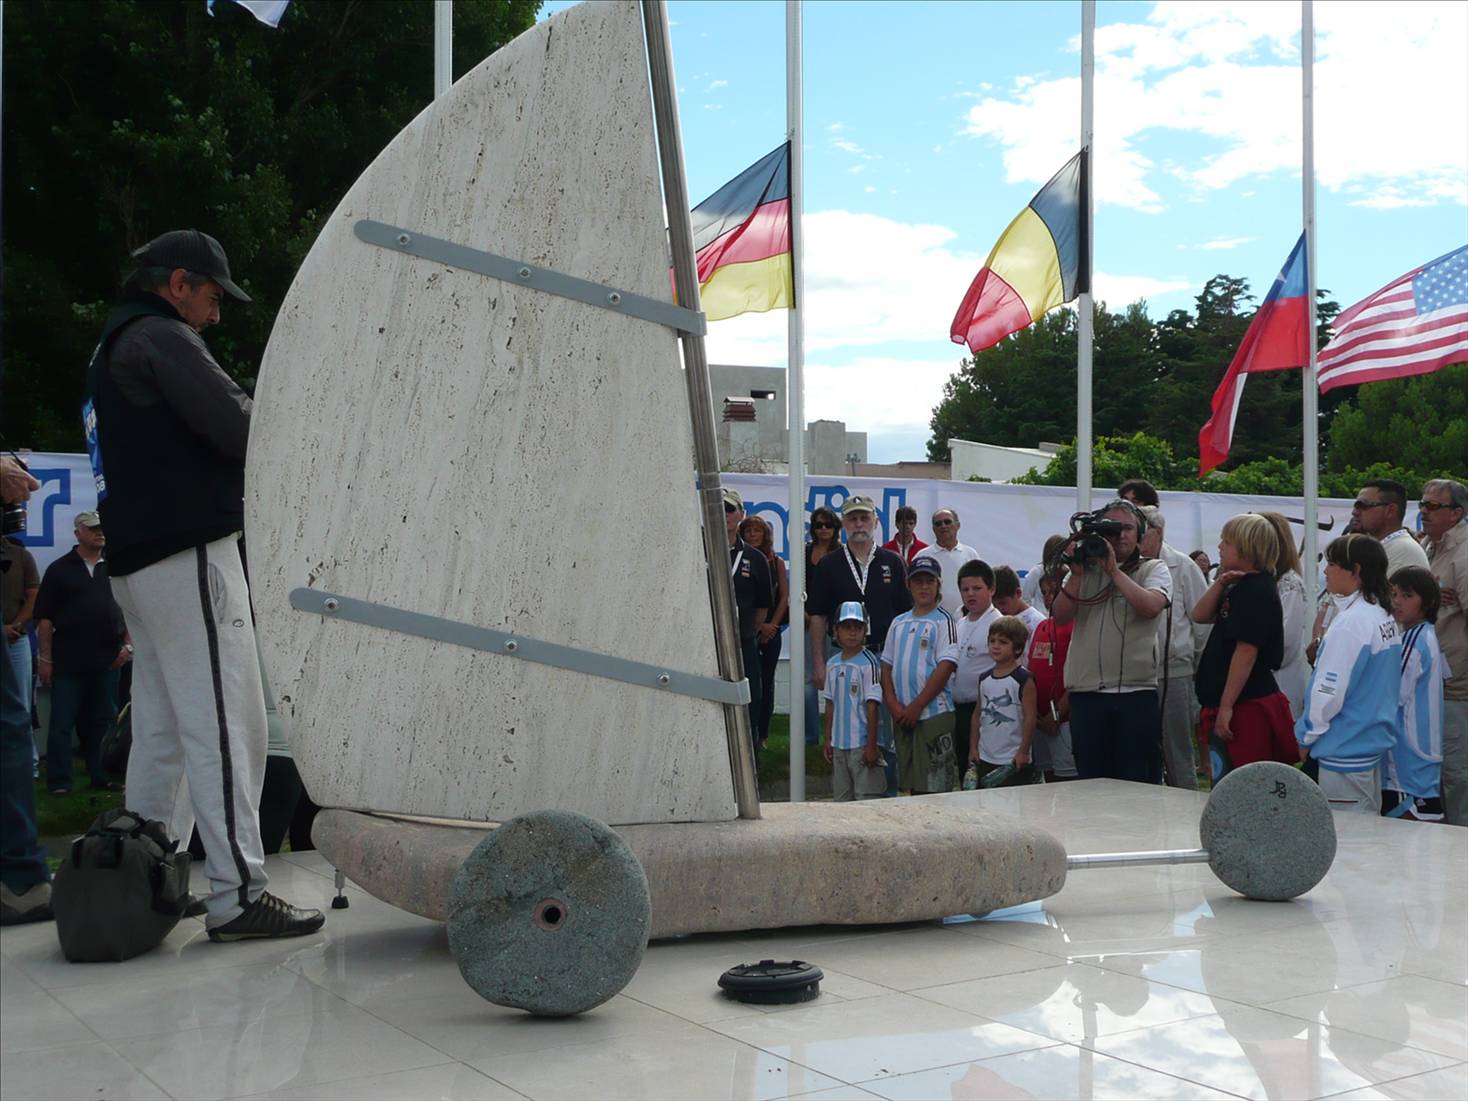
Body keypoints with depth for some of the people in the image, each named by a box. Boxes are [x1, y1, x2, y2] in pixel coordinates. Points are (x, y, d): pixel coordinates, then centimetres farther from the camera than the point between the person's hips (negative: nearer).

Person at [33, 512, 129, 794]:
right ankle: (59, 781, 2)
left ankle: (101, 777, 17)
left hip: (107, 661, 3)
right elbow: (44, 617, 0)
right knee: (62, 722, -2)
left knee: (102, 722, 9)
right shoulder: (60, 569, 2)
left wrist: (128, 645, 3)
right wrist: (45, 658, -5)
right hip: (67, 661, -3)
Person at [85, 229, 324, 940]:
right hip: (191, 554, -10)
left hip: (136, 562, 10)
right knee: (225, 725, -11)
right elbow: (239, 428, -17)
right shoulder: (161, 337, -7)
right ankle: (237, 895, -12)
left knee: (161, 732, 13)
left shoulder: (108, 353, 25)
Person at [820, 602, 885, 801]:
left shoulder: (868, 663, -11)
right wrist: (827, 739, 12)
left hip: (861, 745, -6)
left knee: (867, 797, -3)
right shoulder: (832, 664, 8)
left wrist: (872, 746, -14)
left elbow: (872, 707, -12)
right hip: (838, 745, 6)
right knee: (840, 798, 13)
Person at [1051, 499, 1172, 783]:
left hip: (1137, 692, -3)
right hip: (1086, 692, 3)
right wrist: (1077, 574, -7)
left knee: (1139, 782, 0)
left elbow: (1150, 607, -14)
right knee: (1089, 782, 8)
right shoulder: (1083, 570, 14)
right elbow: (1061, 617, 2)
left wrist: (1114, 570, -10)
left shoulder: (1153, 570, 7)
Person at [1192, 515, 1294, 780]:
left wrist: (1226, 707, -23)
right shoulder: (1242, 587, 17)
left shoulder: (1256, 589, -15)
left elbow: (1246, 651, -21)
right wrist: (1220, 583, 1)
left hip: (1246, 707, -11)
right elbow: (1200, 615, 16)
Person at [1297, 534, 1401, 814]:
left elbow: (1329, 691, -19)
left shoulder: (1351, 623, -19)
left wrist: (1306, 737, -6)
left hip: (1346, 751, -9)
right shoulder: (1384, 616, 9)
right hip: (1374, 744, 9)